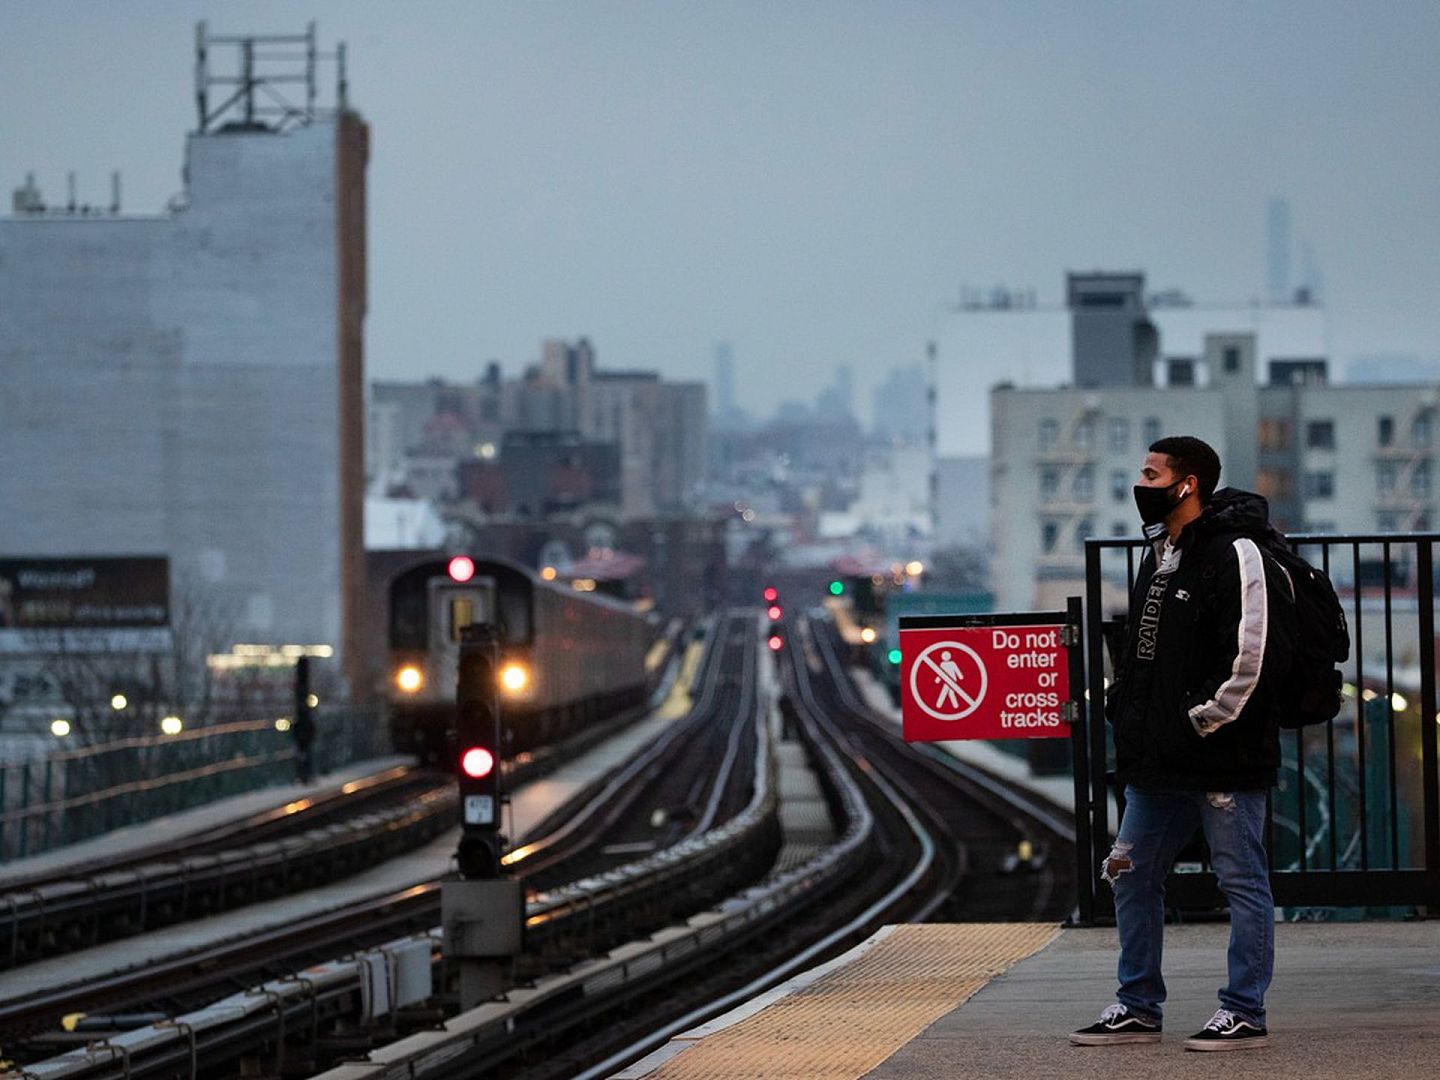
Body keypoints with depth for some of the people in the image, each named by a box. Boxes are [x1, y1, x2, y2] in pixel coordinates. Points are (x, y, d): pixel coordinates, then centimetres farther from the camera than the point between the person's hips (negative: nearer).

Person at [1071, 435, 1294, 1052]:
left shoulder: (1235, 555, -14)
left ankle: (1244, 1014, 5)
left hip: (1223, 762, -10)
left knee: (1243, 882, 0)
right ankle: (1138, 1009, 21)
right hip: (1158, 763, 10)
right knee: (1131, 877, 12)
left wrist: (1204, 722, -17)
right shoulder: (1159, 557, 16)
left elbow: (1256, 653, -21)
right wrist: (1125, 710, 15)